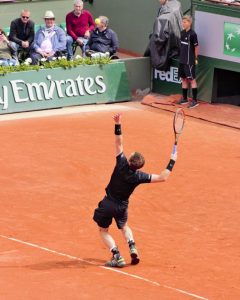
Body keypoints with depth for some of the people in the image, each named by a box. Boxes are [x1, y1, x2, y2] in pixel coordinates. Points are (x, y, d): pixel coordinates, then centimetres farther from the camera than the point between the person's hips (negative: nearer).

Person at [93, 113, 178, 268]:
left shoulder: (121, 164, -23)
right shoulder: (139, 177, -19)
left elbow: (119, 143, -20)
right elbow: (162, 177, -17)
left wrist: (118, 125, -21)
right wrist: (172, 162, -9)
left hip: (107, 204, -2)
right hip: (122, 207, 2)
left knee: (104, 230, 15)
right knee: (124, 227, 31)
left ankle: (117, 257, 1)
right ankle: (133, 248, 9)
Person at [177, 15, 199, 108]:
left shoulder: (192, 34, -14)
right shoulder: (182, 33, 8)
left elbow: (196, 47, -8)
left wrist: (195, 59, -2)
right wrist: (181, 56, 12)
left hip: (190, 61, -8)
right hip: (182, 60, 8)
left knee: (192, 79, -5)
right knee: (184, 79, 14)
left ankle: (195, 101, -4)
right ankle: (184, 99, 24)